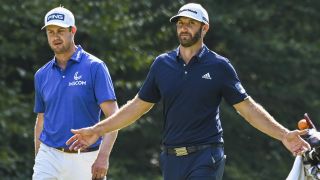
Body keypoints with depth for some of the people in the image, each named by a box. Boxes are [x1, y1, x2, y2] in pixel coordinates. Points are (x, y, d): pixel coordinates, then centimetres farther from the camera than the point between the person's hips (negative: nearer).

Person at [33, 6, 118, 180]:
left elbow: (112, 115, -10)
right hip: (49, 157, 3)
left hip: (85, 159, -3)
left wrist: (103, 156, -21)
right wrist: (38, 162, 16)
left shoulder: (94, 67, -5)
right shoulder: (42, 75, 11)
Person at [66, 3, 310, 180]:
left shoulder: (219, 66, 0)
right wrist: (97, 130, 12)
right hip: (172, 159, 5)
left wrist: (283, 135, -8)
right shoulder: (162, 64, 9)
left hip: (206, 159, -4)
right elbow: (138, 106, 16)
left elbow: (248, 108, 2)